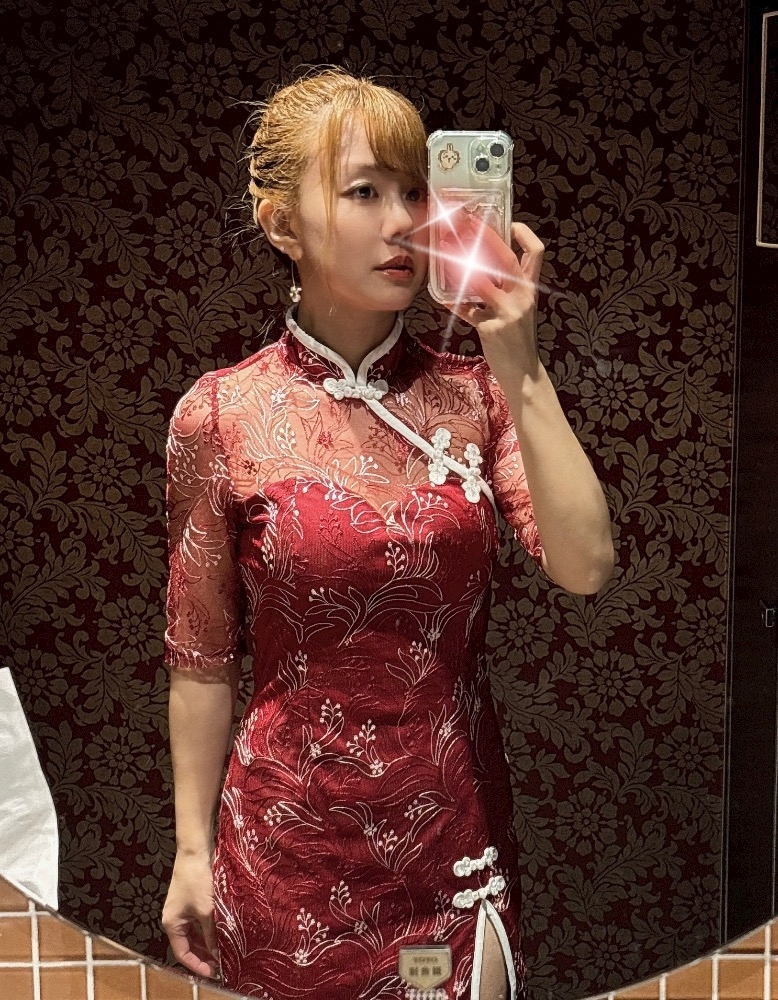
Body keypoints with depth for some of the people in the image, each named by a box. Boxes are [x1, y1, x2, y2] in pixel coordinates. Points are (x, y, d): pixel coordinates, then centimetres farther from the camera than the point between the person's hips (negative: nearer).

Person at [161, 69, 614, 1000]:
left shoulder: (473, 393, -4)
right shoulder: (221, 415, -10)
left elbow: (584, 566, -15)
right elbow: (202, 655, -3)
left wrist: (519, 368, -20)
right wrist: (192, 849, 2)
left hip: (459, 828, 2)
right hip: (292, 846, -2)